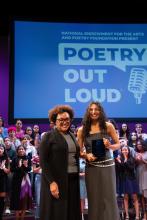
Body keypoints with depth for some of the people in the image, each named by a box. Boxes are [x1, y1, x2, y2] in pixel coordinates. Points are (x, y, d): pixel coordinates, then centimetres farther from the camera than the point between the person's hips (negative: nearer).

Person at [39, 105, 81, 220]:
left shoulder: (72, 136, 14)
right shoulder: (49, 136, -4)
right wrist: (52, 182, -18)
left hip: (73, 179, 6)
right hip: (57, 180, -6)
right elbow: (43, 161, -11)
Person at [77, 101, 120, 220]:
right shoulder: (82, 130, 2)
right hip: (91, 168, 1)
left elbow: (118, 144, 6)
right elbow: (78, 151, 6)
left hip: (107, 166, -1)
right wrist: (86, 155, -14)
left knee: (109, 197, 2)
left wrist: (110, 146, -14)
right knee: (94, 198, 7)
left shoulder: (108, 126, 1)